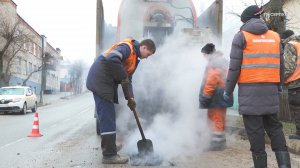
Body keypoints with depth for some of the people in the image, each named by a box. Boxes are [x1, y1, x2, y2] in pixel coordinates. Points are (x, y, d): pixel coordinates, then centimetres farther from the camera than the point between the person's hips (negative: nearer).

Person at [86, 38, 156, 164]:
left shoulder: (134, 58, 19)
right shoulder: (127, 47, -12)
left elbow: (127, 79, 17)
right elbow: (112, 59, -29)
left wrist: (130, 98, 5)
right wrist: (123, 77, -19)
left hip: (105, 83, 10)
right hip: (100, 80, -10)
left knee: (108, 117, 13)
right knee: (107, 117, -9)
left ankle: (109, 151, 23)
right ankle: (109, 155, -4)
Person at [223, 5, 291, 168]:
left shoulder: (241, 36, -2)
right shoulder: (275, 36, 12)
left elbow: (234, 67, -7)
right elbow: (279, 64, 13)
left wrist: (228, 90, -1)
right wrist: (278, 85, 24)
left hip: (249, 90, -4)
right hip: (270, 89, 5)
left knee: (254, 129, 1)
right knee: (274, 126, 14)